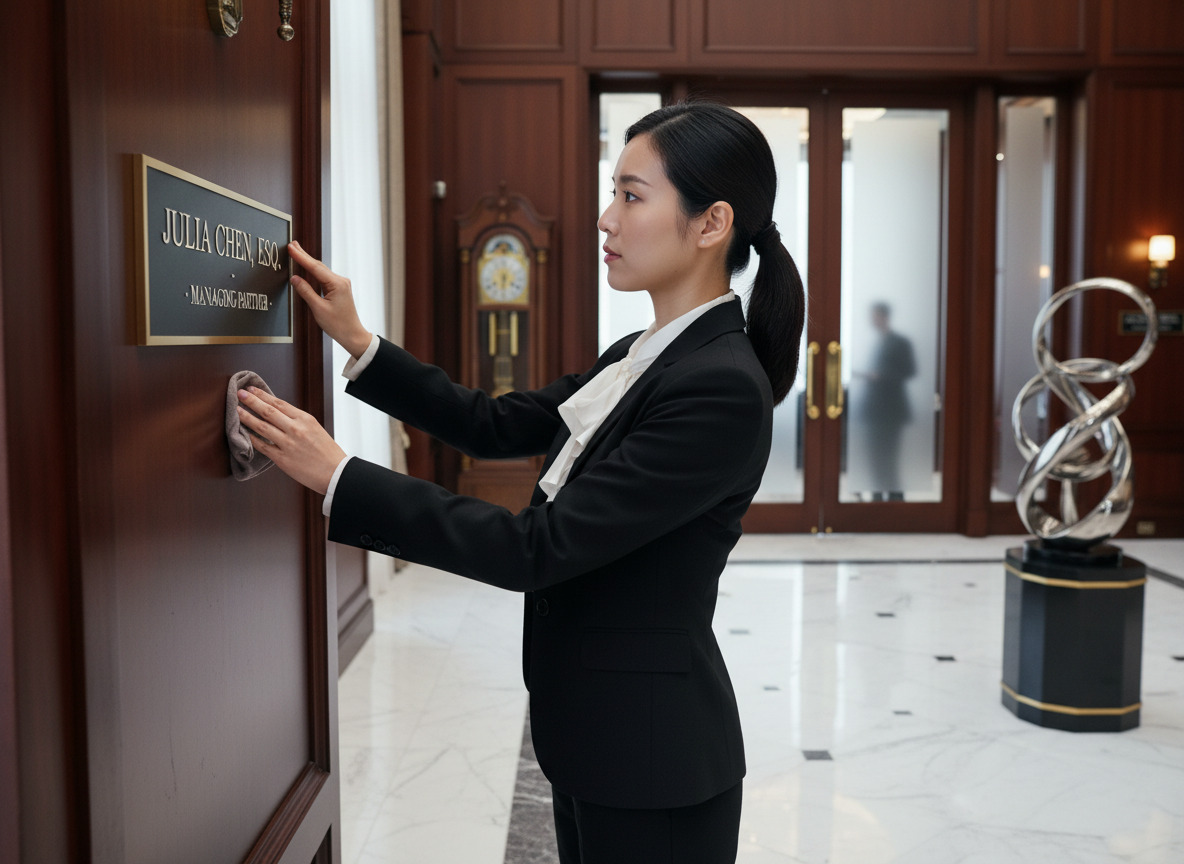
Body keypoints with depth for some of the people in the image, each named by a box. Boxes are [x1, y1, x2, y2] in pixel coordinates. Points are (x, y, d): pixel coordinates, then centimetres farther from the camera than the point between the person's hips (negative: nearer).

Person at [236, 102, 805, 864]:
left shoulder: (722, 387, -24)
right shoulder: (642, 357, 6)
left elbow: (537, 549, -26)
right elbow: (495, 426, 10)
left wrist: (339, 476, -23)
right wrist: (357, 342, 2)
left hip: (653, 761, -8)